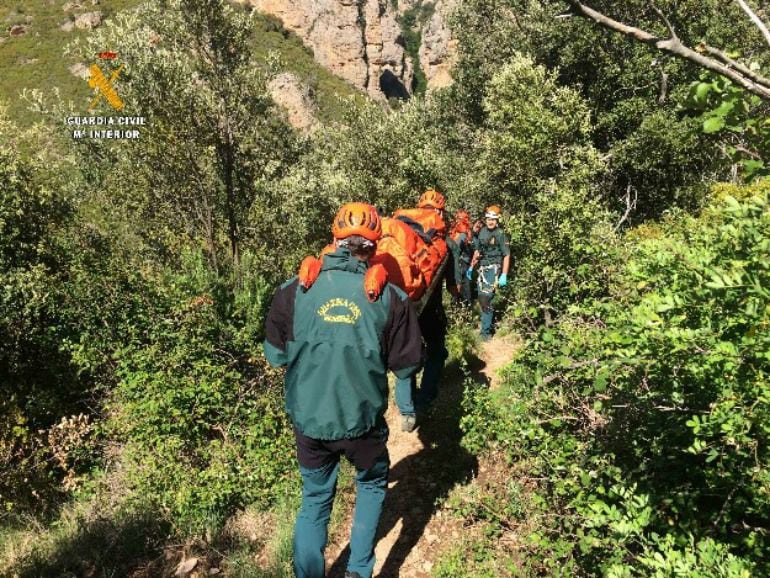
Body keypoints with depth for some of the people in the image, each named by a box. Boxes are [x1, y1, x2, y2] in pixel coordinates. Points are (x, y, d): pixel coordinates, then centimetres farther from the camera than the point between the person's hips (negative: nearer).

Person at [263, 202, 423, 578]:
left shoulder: (294, 291, -10)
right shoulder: (390, 297, -13)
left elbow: (275, 356, 1)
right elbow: (407, 366, -4)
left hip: (308, 421, 1)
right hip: (362, 421, -1)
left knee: (314, 501, 23)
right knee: (372, 485, 28)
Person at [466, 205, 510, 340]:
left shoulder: (500, 235, -10)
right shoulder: (482, 232, 8)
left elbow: (507, 256, -12)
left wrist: (504, 275, -17)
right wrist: (471, 267, 16)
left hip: (493, 269, -7)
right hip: (482, 269, 7)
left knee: (485, 298, -14)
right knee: (482, 298, 14)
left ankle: (486, 330, -7)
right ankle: (490, 322, 34)